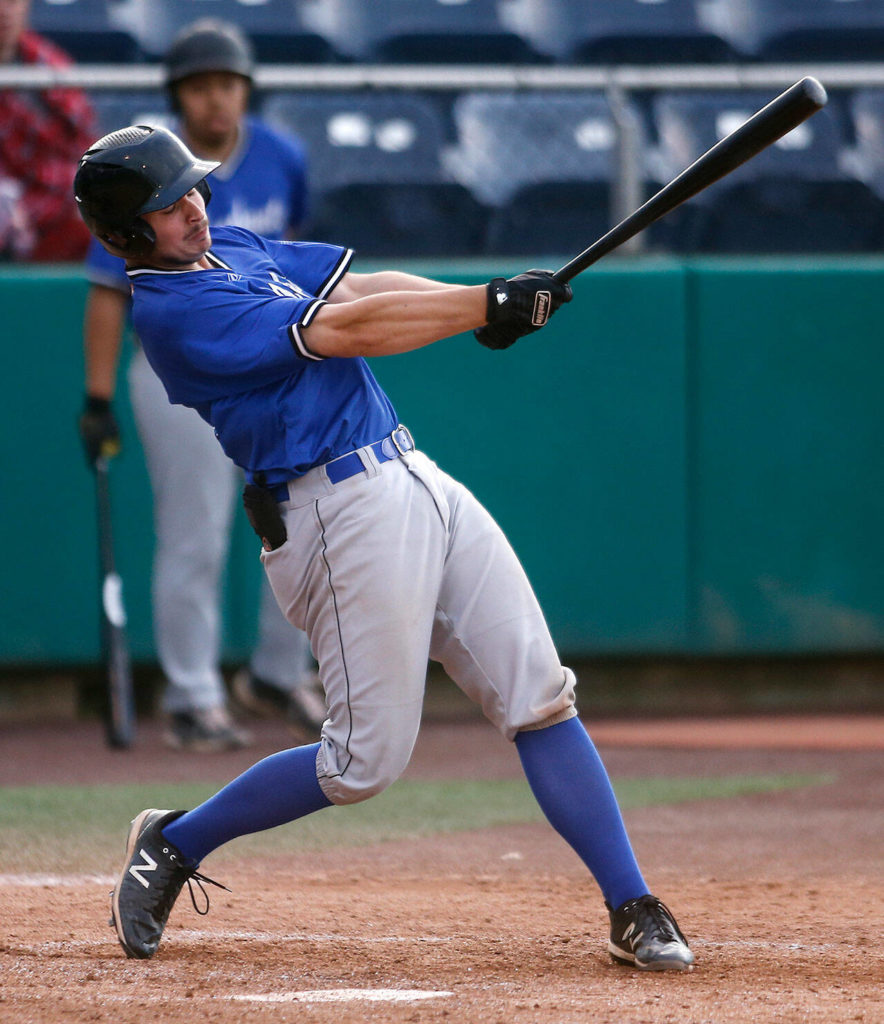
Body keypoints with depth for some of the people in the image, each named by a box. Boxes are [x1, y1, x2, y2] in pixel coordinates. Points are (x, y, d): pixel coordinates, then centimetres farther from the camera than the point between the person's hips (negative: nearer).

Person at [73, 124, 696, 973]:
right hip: (342, 513, -9)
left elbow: (361, 288, 9)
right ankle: (172, 846, 14)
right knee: (366, 758, -6)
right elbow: (345, 331, -17)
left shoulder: (231, 249, 17)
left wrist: (489, 304, -8)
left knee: (539, 698, 1)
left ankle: (634, 913, 2)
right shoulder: (173, 310, -13)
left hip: (414, 478, 9)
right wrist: (490, 305, -13)